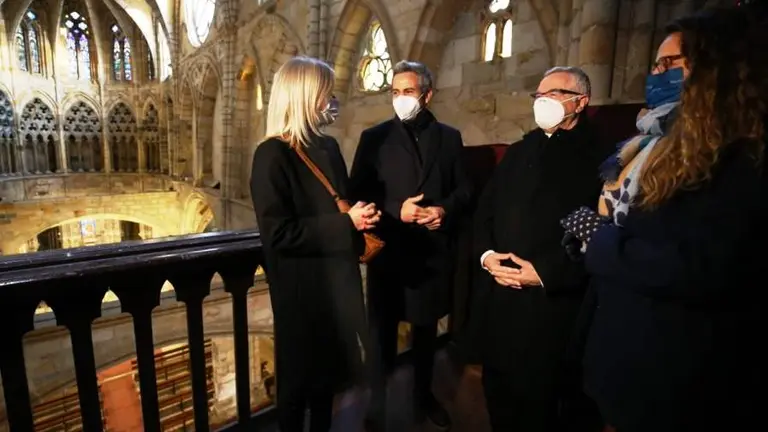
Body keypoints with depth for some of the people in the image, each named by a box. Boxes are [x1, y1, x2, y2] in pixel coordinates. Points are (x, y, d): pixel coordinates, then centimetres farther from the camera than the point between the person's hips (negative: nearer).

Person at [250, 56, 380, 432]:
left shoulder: (328, 147, 7)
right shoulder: (272, 154, -17)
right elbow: (278, 233, -23)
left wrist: (362, 218, -6)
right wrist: (347, 225, -23)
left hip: (337, 279, 7)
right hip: (301, 287, -7)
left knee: (328, 367, 22)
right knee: (299, 376, 15)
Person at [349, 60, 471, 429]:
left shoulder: (448, 137, 8)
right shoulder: (374, 137, 1)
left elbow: (463, 188, 8)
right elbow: (358, 194, -2)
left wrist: (445, 209, -12)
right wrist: (396, 211, -16)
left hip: (434, 250, 3)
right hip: (388, 249, -2)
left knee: (427, 329, 19)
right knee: (383, 332, 9)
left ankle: (424, 395, 41)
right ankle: (376, 401, 31)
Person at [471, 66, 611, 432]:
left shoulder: (600, 159, -4)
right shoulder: (519, 152, 14)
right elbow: (484, 209, 11)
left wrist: (545, 274, -18)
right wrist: (486, 254, -5)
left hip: (554, 304, -5)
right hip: (498, 298, 6)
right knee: (500, 397, 21)